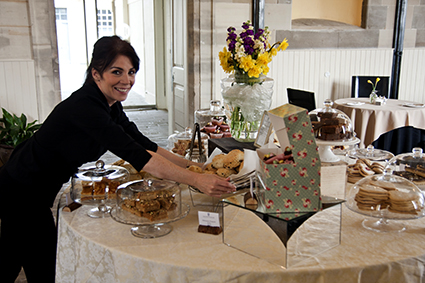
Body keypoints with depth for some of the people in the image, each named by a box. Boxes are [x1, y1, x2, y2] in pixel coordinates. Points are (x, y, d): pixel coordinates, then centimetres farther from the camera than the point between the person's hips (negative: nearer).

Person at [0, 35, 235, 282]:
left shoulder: (110, 105, -2)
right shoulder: (84, 107, -31)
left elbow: (145, 145, -3)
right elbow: (138, 156, -40)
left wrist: (190, 165, -14)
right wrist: (197, 180, -44)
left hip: (38, 194, 9)